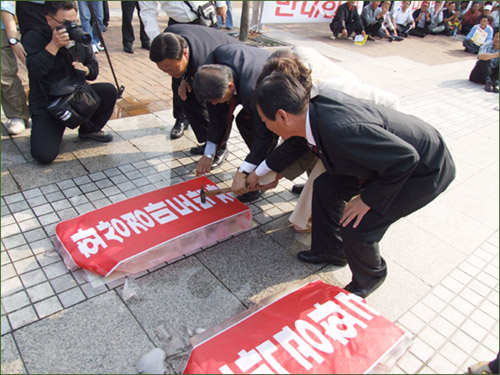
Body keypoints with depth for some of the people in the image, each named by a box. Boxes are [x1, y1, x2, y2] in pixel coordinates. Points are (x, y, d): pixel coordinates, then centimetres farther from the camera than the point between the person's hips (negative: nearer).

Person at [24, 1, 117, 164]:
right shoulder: (34, 37, -9)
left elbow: (94, 68, 8)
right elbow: (35, 70, -23)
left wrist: (85, 70, -16)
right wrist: (54, 45, -29)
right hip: (46, 105, -4)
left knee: (109, 91, -22)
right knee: (44, 155, -23)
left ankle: (89, 130, 4)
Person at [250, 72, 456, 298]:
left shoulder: (341, 130, -39)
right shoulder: (310, 114, -10)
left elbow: (405, 158, -32)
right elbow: (294, 145, 12)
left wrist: (368, 199, -22)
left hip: (425, 169, -8)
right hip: (395, 156, 8)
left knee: (355, 227, -14)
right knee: (325, 186, 6)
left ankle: (370, 278, 20)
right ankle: (330, 250, 29)